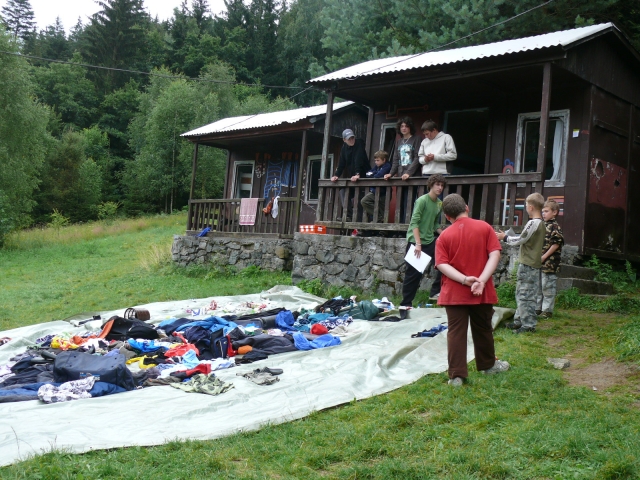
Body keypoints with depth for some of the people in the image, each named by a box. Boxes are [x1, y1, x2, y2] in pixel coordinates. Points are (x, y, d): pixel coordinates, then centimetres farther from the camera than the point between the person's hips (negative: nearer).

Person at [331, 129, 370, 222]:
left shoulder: (359, 143, -14)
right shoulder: (344, 148, 8)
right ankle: (348, 215, -1)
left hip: (362, 175, -7)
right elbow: (341, 162, 5)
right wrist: (336, 175, -8)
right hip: (351, 176, 7)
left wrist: (357, 174, -37)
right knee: (344, 192, -1)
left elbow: (359, 159, -27)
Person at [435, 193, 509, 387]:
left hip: (454, 293, -1)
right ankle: (487, 365, 36)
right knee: (482, 329, 18)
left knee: (456, 332, 1)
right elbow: (495, 255, -11)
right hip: (482, 292, 1)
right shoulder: (484, 227, -2)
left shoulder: (445, 235, -3)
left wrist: (464, 279, -19)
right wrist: (482, 280, -18)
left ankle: (457, 374, -2)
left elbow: (442, 264, -13)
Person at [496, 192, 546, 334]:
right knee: (521, 293, 18)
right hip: (534, 263, 10)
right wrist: (506, 236, 17)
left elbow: (520, 240, -14)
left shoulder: (533, 223, -18)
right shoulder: (541, 223, 12)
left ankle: (528, 325, 0)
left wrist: (504, 237, -2)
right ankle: (520, 320, 25)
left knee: (525, 295, -5)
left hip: (528, 264, -10)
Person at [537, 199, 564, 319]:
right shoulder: (543, 226, 14)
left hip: (549, 263, -9)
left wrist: (544, 256, -16)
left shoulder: (555, 226, -11)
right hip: (539, 262, 9)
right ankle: (537, 308, 24)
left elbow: (556, 244, -17)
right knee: (538, 286, 14)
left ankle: (547, 310, 6)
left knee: (547, 287, -2)